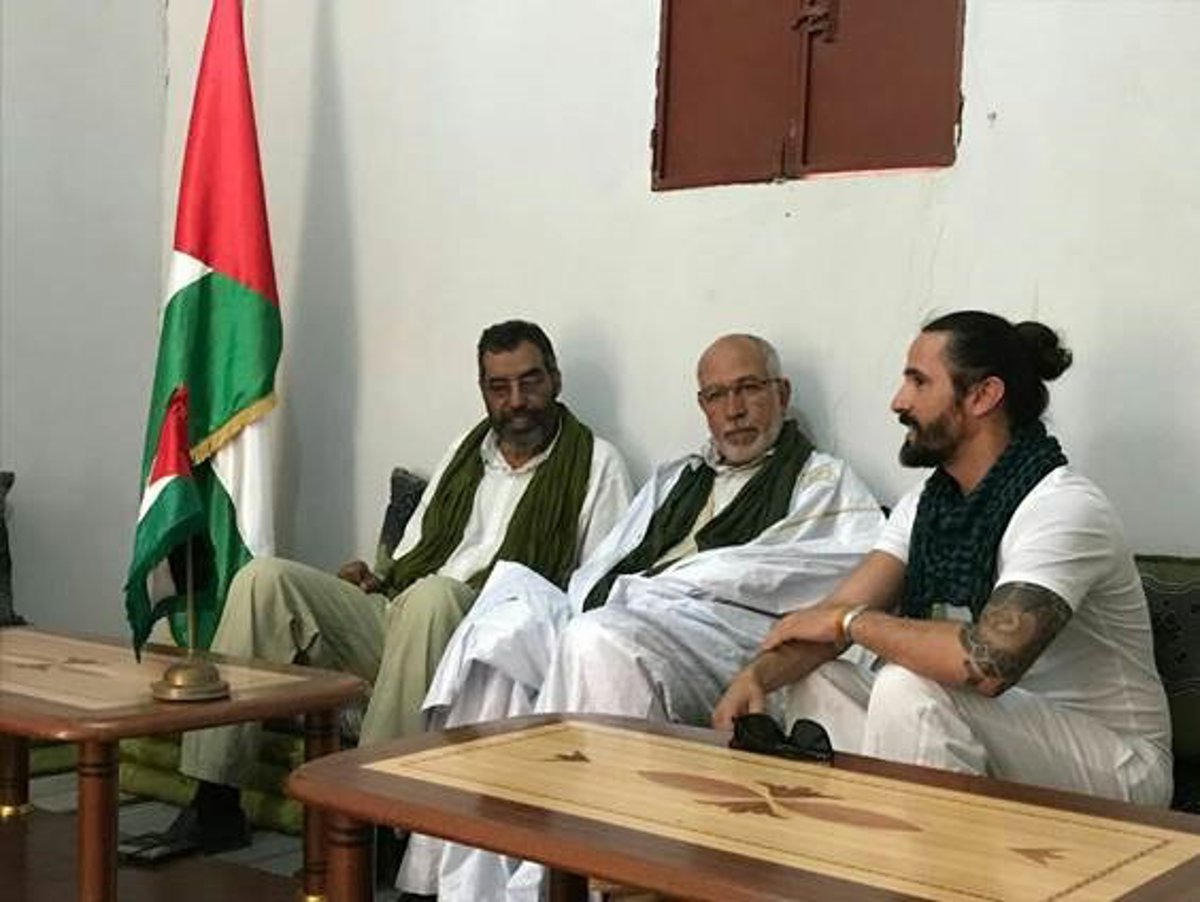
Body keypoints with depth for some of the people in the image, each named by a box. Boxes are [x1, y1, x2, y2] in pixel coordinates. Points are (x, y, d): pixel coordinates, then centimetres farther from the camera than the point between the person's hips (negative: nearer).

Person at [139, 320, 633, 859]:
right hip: (397, 618, 6)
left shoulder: (594, 463, 6)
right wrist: (378, 581, 7)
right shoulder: (466, 452, 24)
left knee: (430, 595, -39)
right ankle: (214, 800, -13)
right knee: (265, 577, -11)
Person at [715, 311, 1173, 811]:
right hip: (1006, 727, 8)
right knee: (817, 678, -1)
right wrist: (759, 673, -20)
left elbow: (986, 663, -36)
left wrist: (851, 620, -22)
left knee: (911, 688, -30)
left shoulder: (1063, 508, -22)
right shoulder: (927, 503, 6)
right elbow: (839, 611, 0)